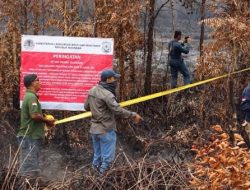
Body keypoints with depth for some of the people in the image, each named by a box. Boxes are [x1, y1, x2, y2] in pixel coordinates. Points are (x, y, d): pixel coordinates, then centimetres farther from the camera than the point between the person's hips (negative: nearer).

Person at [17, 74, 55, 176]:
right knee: (29, 168, -8)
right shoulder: (32, 97, -16)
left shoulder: (29, 96, 16)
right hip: (30, 137, -10)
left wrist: (44, 120, 10)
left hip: (32, 136, 10)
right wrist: (47, 120, -11)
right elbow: (34, 115, -26)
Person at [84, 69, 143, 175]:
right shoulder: (107, 94, -21)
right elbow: (118, 111, -25)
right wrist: (133, 115, -17)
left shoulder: (92, 90, 4)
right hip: (106, 130, -8)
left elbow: (86, 107, 14)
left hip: (94, 129, 8)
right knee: (107, 158, 2)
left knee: (97, 156, 20)